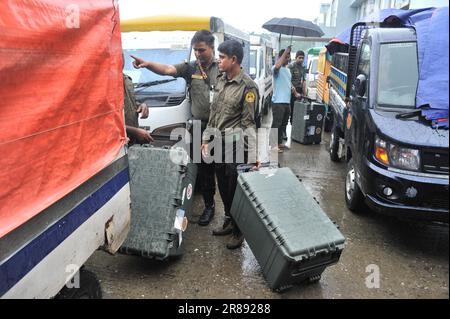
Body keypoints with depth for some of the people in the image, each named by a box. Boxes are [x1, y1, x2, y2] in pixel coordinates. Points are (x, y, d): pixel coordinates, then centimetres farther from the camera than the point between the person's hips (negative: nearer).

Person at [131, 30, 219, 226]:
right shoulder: (191, 68, 7)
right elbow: (167, 69, -9)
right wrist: (147, 64, -27)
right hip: (200, 127, 3)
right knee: (204, 169, 11)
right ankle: (209, 205, 29)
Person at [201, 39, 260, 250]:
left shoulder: (247, 86, -13)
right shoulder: (221, 81, 9)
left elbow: (248, 123, -15)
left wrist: (253, 155, -18)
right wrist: (206, 140, 10)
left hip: (235, 146, -7)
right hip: (218, 144, 7)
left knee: (236, 189, 3)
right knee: (223, 187, 17)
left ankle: (239, 230, 21)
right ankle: (229, 221, 35)